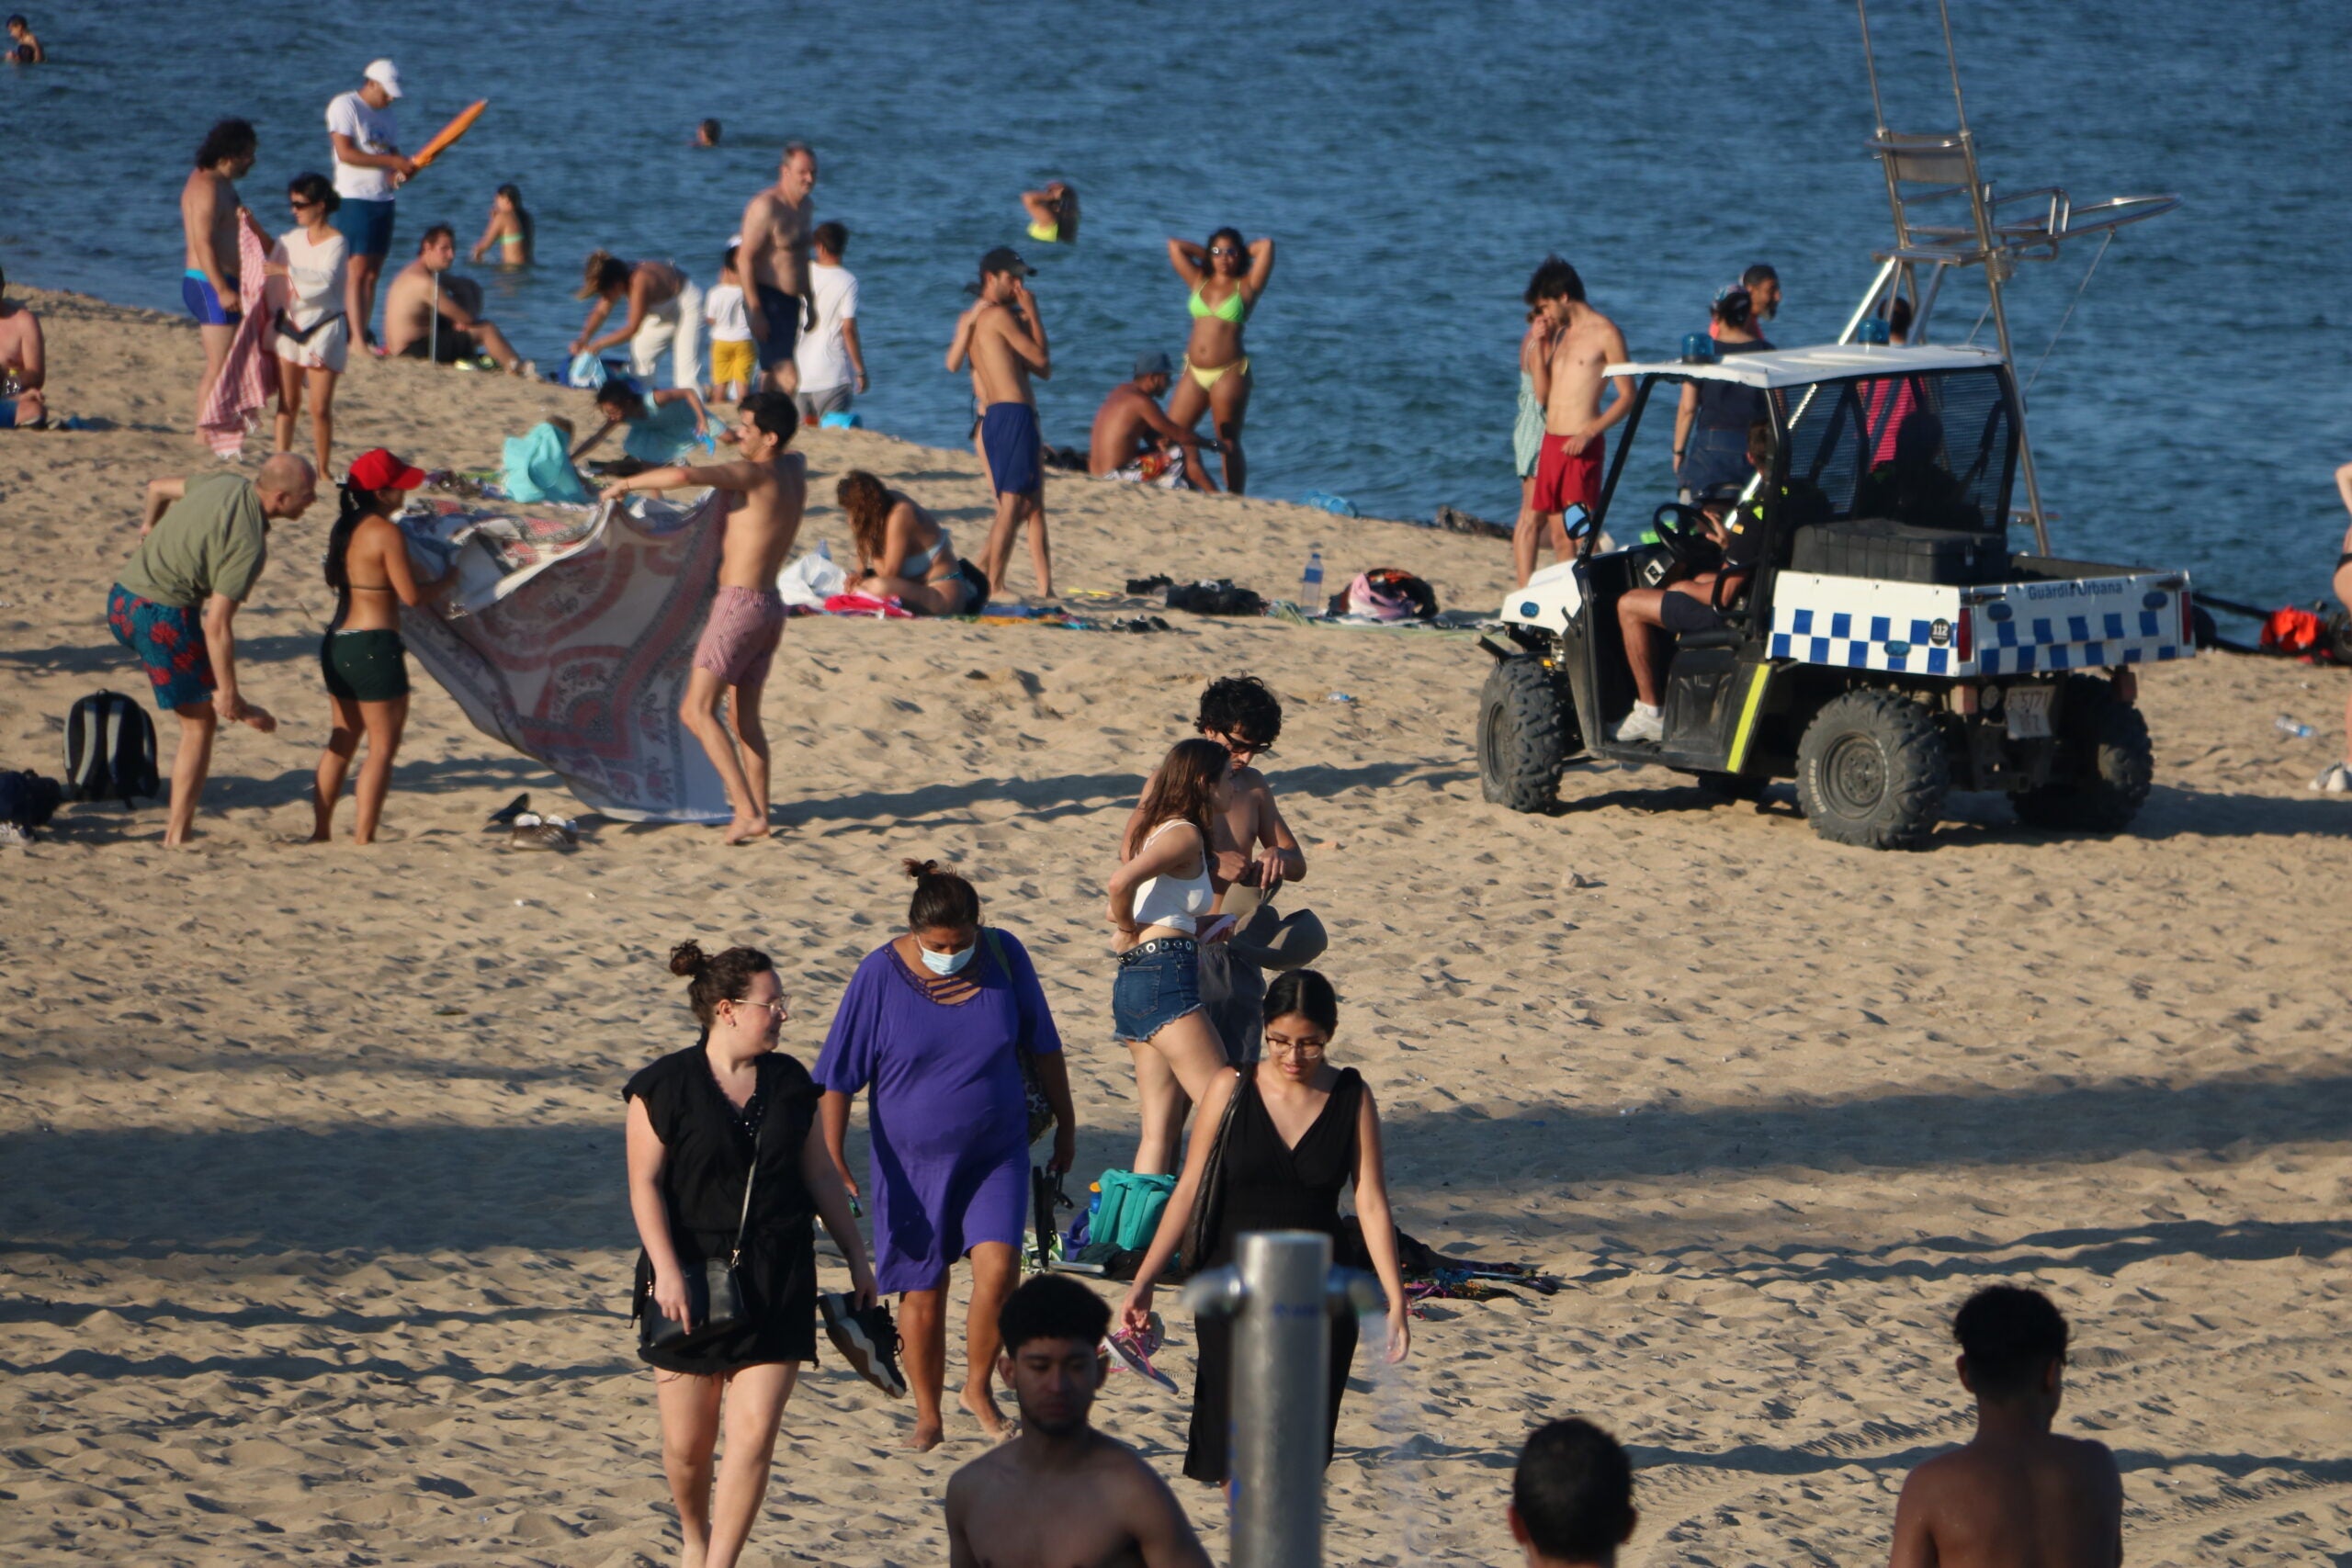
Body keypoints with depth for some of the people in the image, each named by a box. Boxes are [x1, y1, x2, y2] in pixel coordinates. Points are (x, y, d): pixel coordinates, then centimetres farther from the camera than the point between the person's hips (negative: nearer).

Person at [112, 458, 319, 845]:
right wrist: (228, 694, -15)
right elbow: (217, 626, -23)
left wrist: (150, 526, 43)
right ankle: (178, 831, 8)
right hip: (162, 617, -9)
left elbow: (158, 488, 21)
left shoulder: (227, 483, 3)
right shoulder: (249, 545, -21)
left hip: (121, 599, 9)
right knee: (200, 724, 6)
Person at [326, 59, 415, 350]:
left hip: (383, 199, 8)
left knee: (372, 273, 5)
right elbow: (345, 153, -15)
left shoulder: (385, 113, 18)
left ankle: (362, 333, 7)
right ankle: (357, 340, -15)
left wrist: (401, 172, -3)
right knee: (357, 272, -11)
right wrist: (392, 162, -17)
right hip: (355, 198, -8)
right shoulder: (344, 106, -6)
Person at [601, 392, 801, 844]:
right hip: (770, 607, 9)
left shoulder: (754, 474, -15)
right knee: (745, 716, 16)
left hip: (740, 603, -9)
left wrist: (627, 483, -14)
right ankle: (758, 812, 16)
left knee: (698, 709, -10)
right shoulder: (795, 468, 8)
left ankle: (748, 812, -19)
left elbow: (683, 476, -29)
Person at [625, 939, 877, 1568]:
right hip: (692, 1280, -3)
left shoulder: (789, 1083, 8)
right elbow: (645, 1185, -8)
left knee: (754, 1435, -9)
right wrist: (666, 1269, -18)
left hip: (776, 1282, 3)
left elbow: (819, 1175, 16)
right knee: (687, 1444, 5)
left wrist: (856, 1257, 16)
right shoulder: (666, 1086, -6)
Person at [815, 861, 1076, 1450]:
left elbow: (1043, 1047, 8)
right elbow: (838, 1076, -7)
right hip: (913, 1160, -1)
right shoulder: (880, 976, -12)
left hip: (996, 1152, 1)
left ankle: (980, 1387, 8)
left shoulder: (1005, 956, -6)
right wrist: (832, 1160, -11)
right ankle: (928, 1416, 23)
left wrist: (1065, 1125, 15)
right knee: (923, 1289, 5)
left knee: (997, 1267, -16)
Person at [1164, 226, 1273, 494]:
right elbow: (1175, 246, 16)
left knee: (1229, 444, -2)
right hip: (1194, 372, 5)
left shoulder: (1245, 287, 3)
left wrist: (1240, 253, 11)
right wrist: (1207, 254, 18)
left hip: (1229, 373, -5)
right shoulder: (1199, 281, 14)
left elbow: (1266, 246, -4)